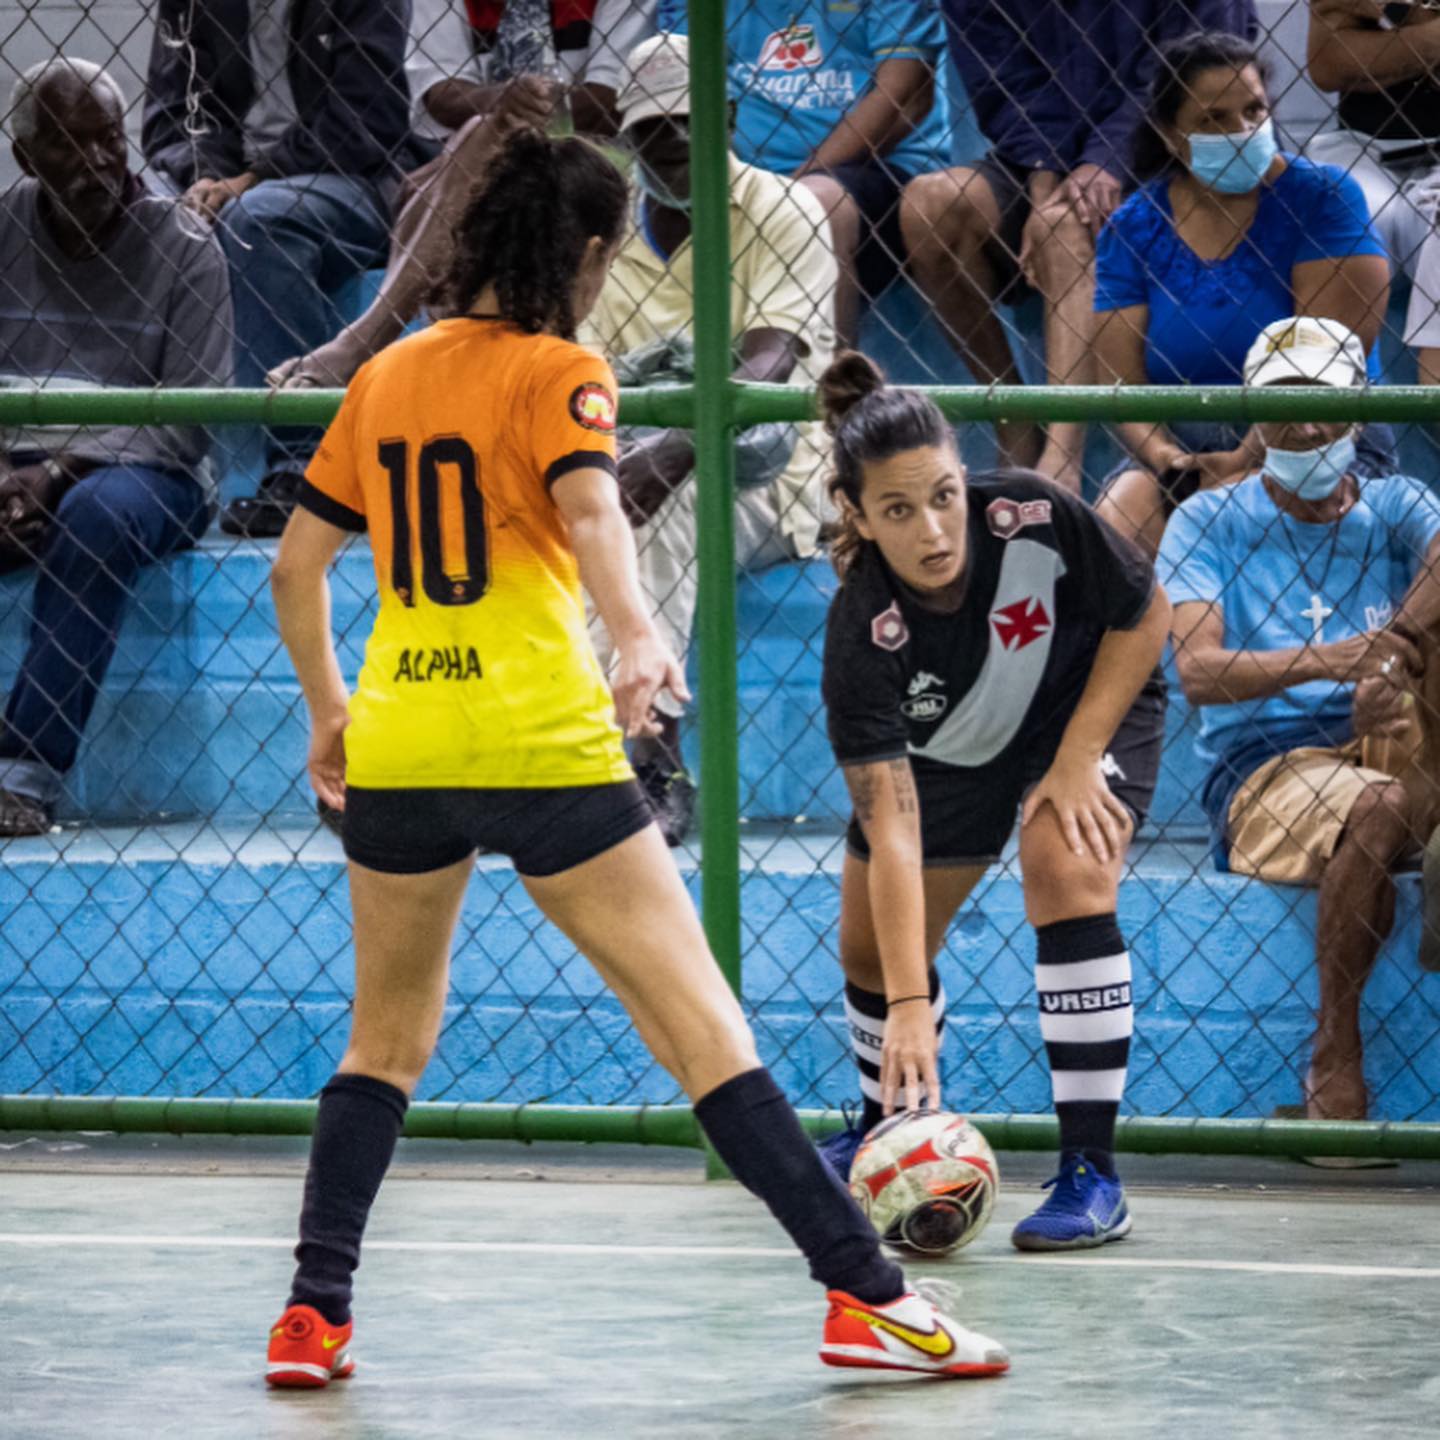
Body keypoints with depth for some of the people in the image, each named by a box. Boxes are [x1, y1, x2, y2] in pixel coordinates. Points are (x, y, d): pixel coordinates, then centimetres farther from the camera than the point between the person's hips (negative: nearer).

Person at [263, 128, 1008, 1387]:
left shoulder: (387, 376, 14)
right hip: (540, 747, -5)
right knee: (701, 1022, -4)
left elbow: (298, 561, 18)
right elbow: (590, 508, -23)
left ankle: (313, 1314, 11)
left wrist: (330, 711, 28)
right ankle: (865, 1292, -6)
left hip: (393, 751, 5)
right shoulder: (558, 373, -3)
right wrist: (637, 636, -38)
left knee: (388, 1041, 20)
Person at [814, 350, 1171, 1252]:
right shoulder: (863, 636, -36)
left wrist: (1077, 760, -23)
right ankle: (889, 1128, 43)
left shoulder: (1035, 519, -36)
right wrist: (909, 1009, -46)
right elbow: (893, 832, -39)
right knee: (873, 952, 8)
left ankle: (1093, 1174, -23)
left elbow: (1148, 615, -16)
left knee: (1066, 872, -27)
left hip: (1093, 702, -2)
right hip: (943, 748, 2)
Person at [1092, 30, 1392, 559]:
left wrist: (1249, 461, -22)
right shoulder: (1132, 230, 5)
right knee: (1117, 520, -27)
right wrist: (1164, 455, -20)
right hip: (1185, 449, 3)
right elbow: (1122, 381, 1)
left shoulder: (1322, 198, -3)